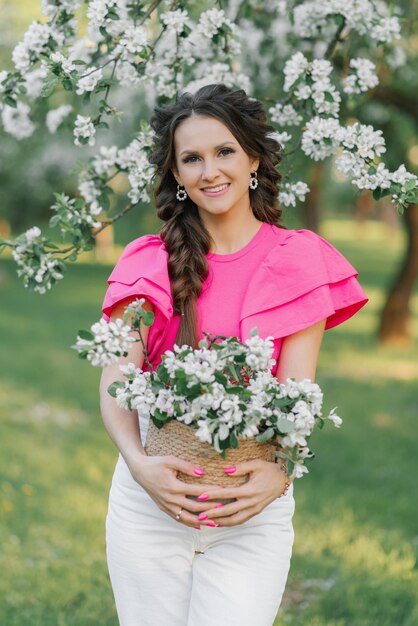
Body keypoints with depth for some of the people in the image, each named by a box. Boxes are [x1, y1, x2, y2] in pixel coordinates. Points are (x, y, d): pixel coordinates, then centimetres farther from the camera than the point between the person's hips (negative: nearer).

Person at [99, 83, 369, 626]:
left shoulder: (298, 260, 1)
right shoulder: (149, 262, 4)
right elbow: (115, 382, -4)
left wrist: (278, 472, -22)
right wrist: (139, 464, -21)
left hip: (252, 506, -1)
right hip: (150, 498, 1)